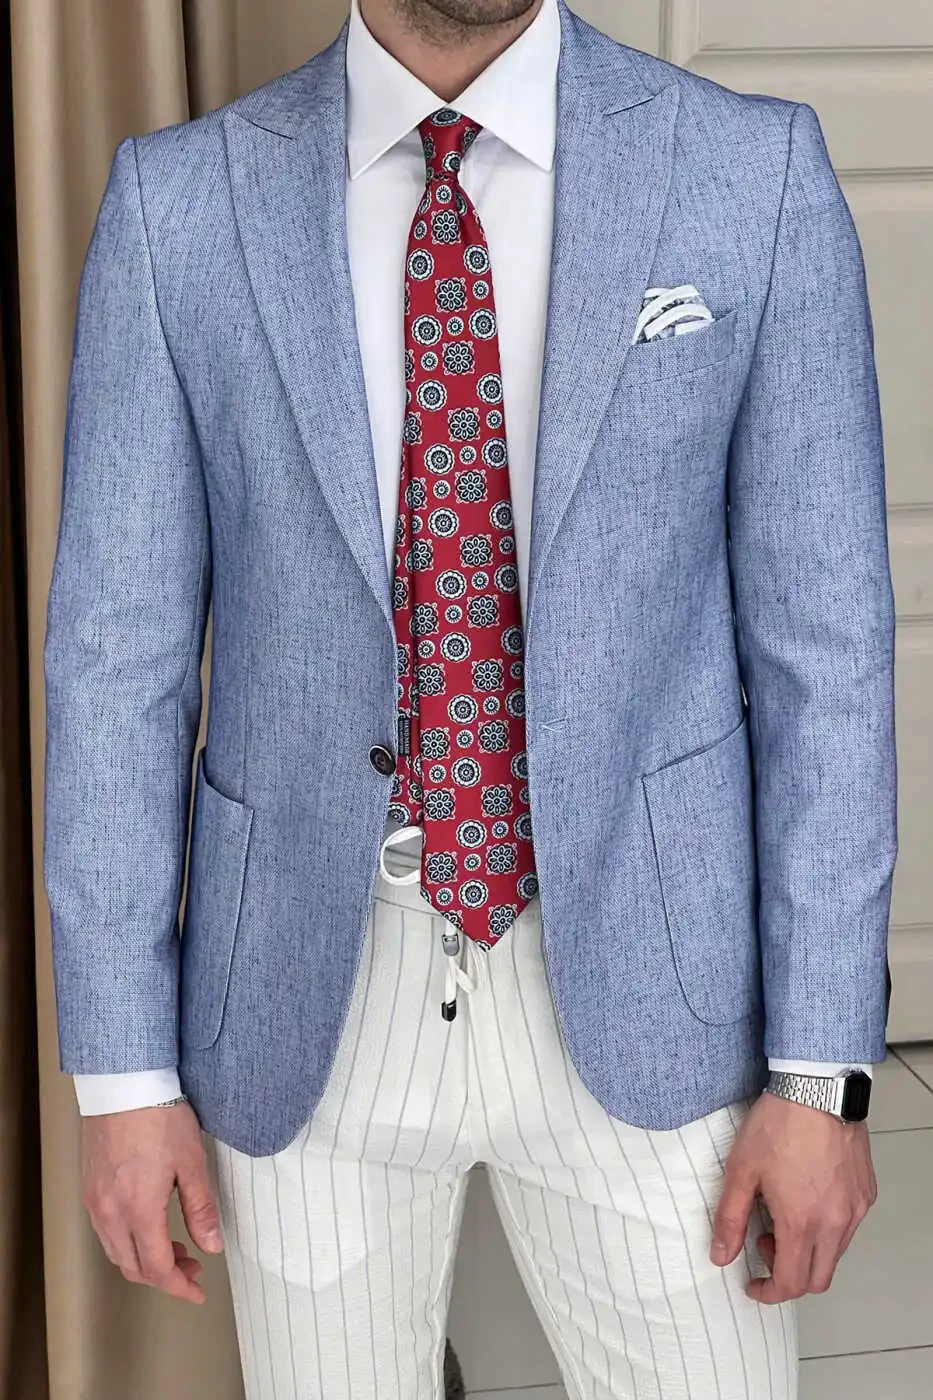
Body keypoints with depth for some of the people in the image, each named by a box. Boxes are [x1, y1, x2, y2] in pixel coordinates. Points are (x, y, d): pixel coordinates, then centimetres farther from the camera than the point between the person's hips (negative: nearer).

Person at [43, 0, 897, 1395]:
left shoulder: (757, 172, -4)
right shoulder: (178, 200, -3)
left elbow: (822, 645, -4)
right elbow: (118, 652, -2)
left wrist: (822, 1069, -6)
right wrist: (125, 1070, -2)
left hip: (635, 989, 0)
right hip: (309, 994, 1)